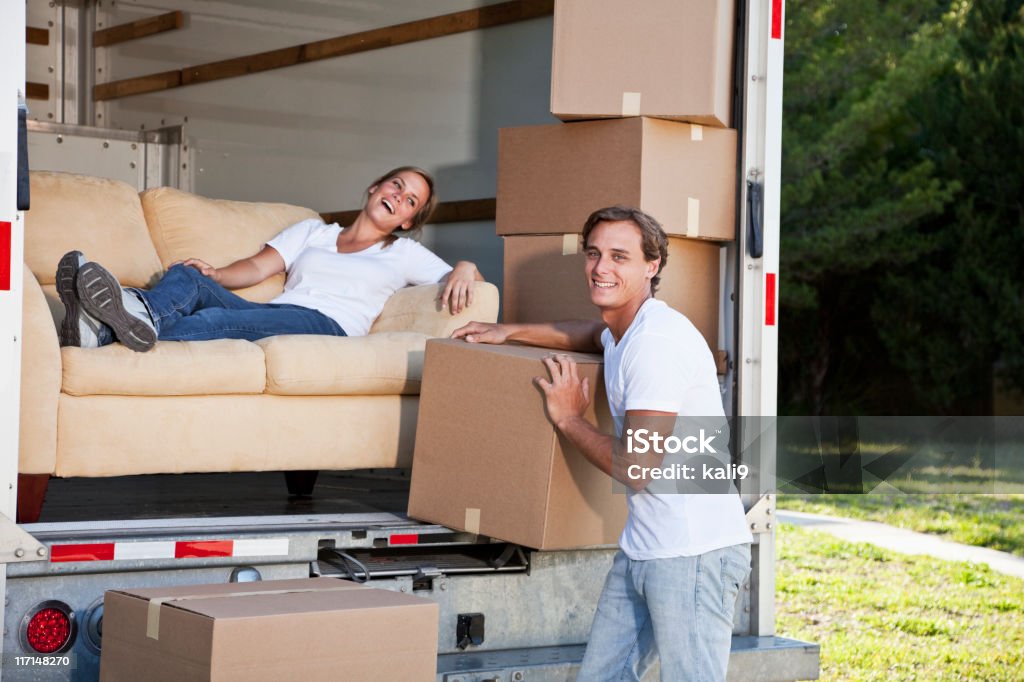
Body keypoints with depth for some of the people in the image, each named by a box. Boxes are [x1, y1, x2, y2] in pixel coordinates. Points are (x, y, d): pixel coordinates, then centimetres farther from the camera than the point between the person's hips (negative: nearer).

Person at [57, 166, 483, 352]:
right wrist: (214, 275, -1)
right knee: (187, 278, -26)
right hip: (272, 315, 4)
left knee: (218, 321, -35)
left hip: (326, 325, -4)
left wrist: (464, 270, -8)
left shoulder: (404, 254, 26)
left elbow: (466, 274, 18)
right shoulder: (313, 232, 32)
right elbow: (258, 267, 19)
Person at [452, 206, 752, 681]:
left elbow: (636, 467, -21)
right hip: (641, 549, 10)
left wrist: (568, 419, -5)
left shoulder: (658, 341, -17)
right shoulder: (624, 331, 13)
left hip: (694, 553, -10)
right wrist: (509, 333, 34)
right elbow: (595, 334, 42)